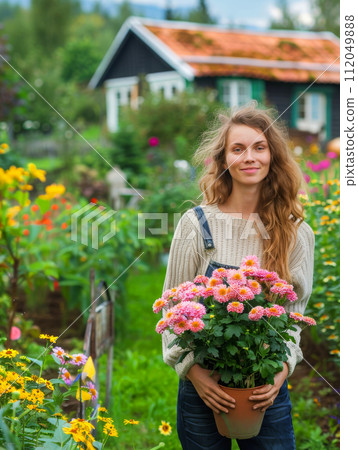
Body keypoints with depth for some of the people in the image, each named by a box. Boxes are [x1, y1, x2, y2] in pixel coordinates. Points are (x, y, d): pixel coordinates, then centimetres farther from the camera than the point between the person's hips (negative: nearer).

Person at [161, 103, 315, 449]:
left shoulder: (297, 234, 0)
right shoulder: (197, 224, -5)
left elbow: (294, 314, 4)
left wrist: (283, 369, -10)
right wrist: (191, 369, -12)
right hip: (204, 384, -1)